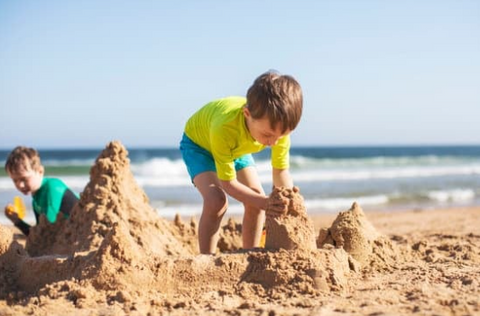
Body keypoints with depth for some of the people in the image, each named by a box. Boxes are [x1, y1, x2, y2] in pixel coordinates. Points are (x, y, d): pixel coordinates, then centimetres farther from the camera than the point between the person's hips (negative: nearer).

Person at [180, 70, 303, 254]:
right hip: (198, 142, -5)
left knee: (256, 200, -9)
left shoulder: (279, 126, -33)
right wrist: (264, 203, -49)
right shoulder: (224, 128, -46)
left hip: (238, 148, 5)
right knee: (216, 200, -26)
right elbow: (228, 182, -36)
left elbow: (281, 170, -20)